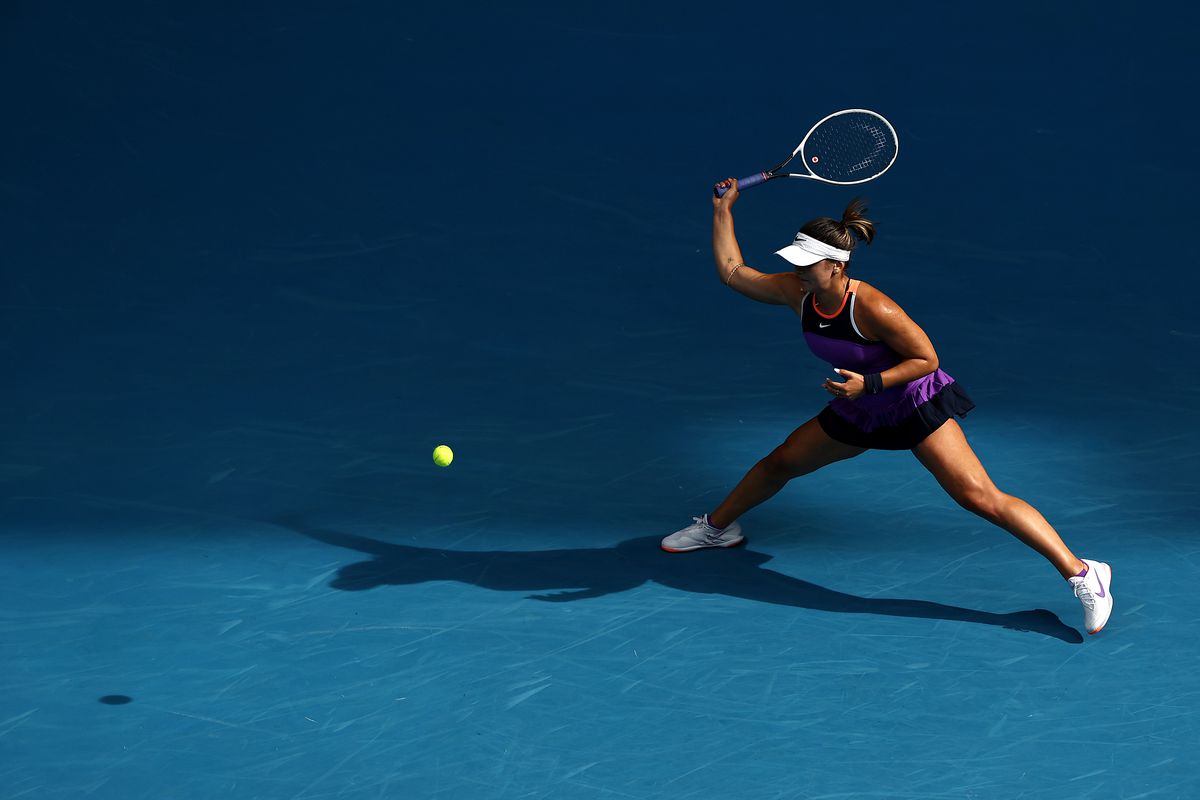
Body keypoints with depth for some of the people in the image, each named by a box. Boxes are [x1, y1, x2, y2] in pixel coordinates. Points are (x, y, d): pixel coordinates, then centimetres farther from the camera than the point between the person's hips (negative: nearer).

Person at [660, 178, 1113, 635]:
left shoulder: (872, 308, -32)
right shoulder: (796, 292, -11)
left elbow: (926, 360, -23)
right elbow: (732, 271, 1)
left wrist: (868, 383, -32)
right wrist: (723, 209, -2)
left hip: (917, 405, -7)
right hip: (859, 409, 7)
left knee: (980, 498, -19)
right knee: (779, 464, 16)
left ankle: (1081, 574, -17)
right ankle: (718, 528, 42)